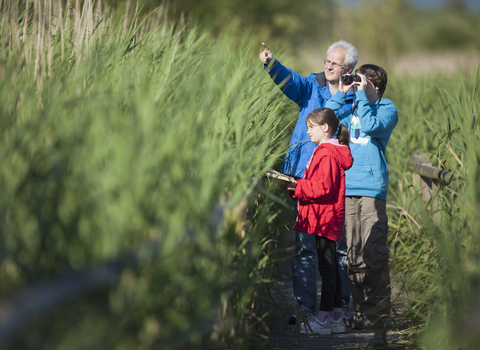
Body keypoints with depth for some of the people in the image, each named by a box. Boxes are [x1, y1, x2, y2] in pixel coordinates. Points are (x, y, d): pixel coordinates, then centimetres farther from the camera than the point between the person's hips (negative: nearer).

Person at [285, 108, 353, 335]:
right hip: (327, 220, 11)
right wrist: (296, 186, 14)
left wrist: (297, 187, -16)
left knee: (326, 267, -9)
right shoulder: (330, 152, 20)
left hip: (324, 219, -11)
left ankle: (323, 319, -9)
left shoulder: (326, 154, -14)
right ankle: (335, 318, 16)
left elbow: (324, 188, -21)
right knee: (331, 267, 12)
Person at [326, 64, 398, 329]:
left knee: (373, 253, -8)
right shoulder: (353, 108, 20)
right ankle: (360, 310, 12)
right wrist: (341, 93, 9)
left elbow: (370, 125, -15)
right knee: (354, 255, 6)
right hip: (349, 187, 6)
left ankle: (376, 313, -4)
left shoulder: (387, 109, 3)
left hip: (372, 188, -6)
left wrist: (362, 95, -8)